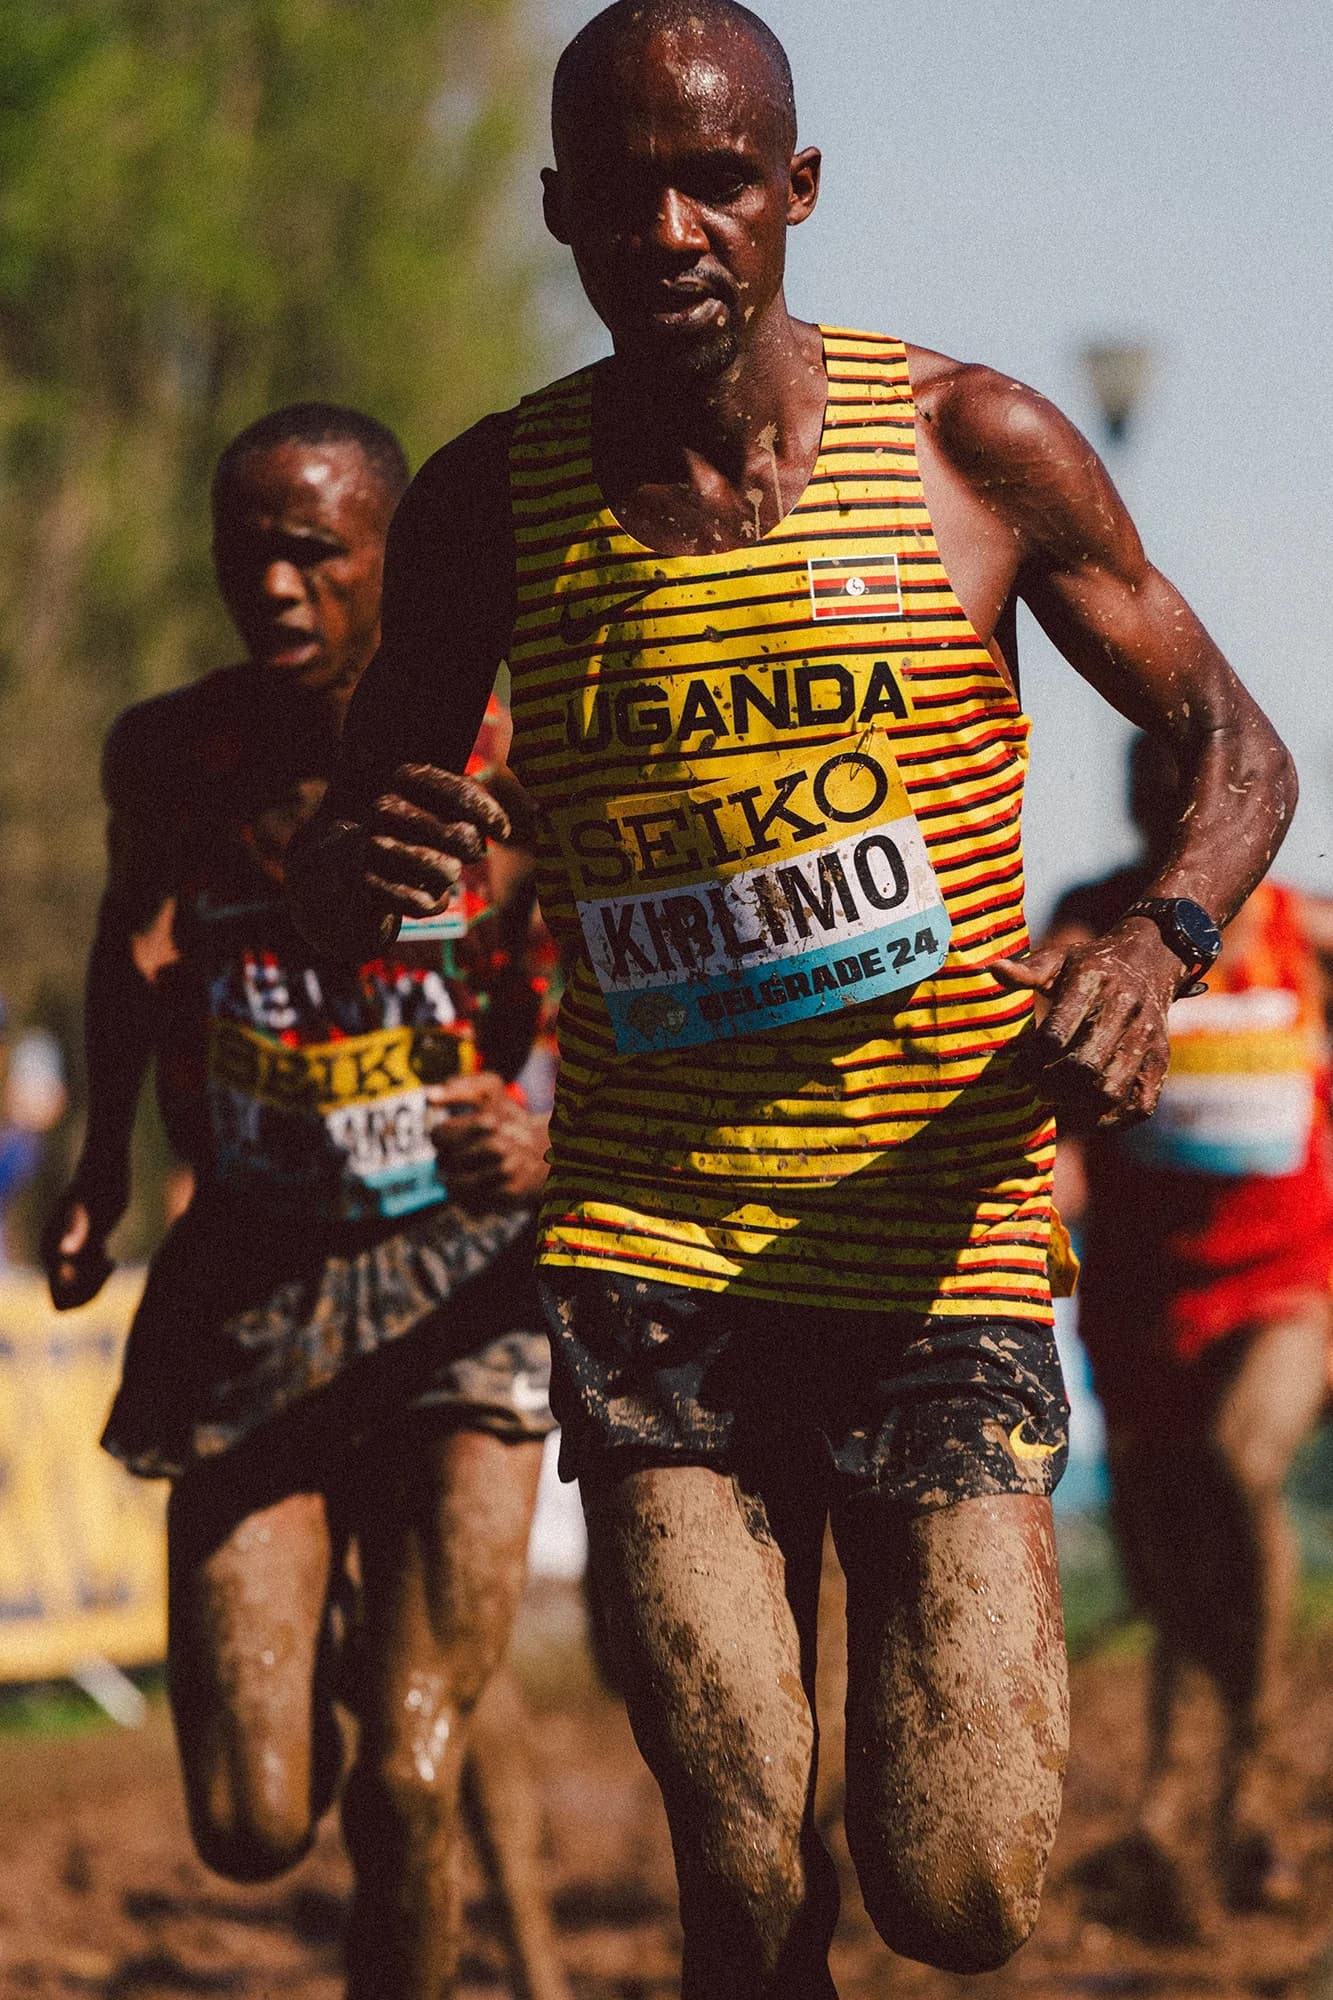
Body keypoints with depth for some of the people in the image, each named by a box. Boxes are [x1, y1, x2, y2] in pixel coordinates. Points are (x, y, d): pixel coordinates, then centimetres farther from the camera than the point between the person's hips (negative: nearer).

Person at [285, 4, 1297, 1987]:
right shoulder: (488, 506, 2)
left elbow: (1234, 746, 7)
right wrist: (353, 870, -16)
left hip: (942, 1246, -1)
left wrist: (1155, 941, -15)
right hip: (650, 1250, 1)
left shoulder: (979, 448, -2)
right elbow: (334, 874, 10)